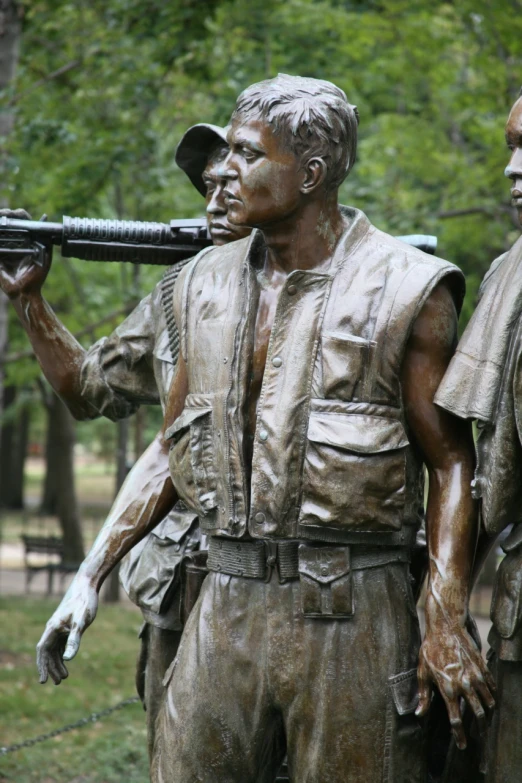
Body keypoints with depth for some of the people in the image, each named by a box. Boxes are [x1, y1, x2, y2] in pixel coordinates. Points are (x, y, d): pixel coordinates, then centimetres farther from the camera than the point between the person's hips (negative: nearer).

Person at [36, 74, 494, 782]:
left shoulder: (406, 291, -5)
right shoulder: (208, 283, 11)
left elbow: (451, 463, -4)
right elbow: (173, 446, 18)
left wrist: (446, 622, -14)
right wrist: (90, 576, 11)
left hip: (349, 616, -5)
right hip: (226, 609, 5)